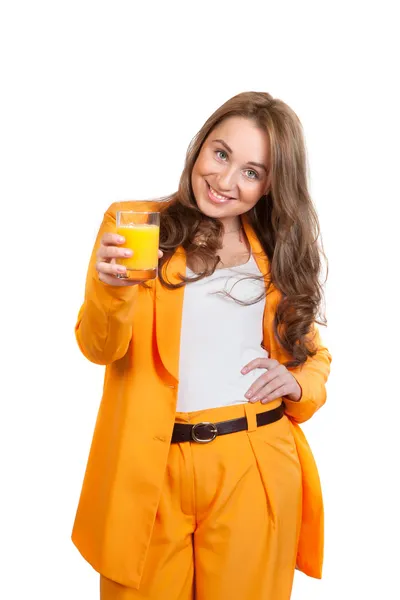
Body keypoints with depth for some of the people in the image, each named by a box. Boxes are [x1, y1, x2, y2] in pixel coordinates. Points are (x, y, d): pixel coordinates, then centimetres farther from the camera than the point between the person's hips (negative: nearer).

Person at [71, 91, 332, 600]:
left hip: (256, 468, 2)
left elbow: (314, 354, 19)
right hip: (153, 468, -1)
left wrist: (297, 383, -3)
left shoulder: (281, 251, 9)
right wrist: (114, 287, -29)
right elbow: (100, 348, -9)